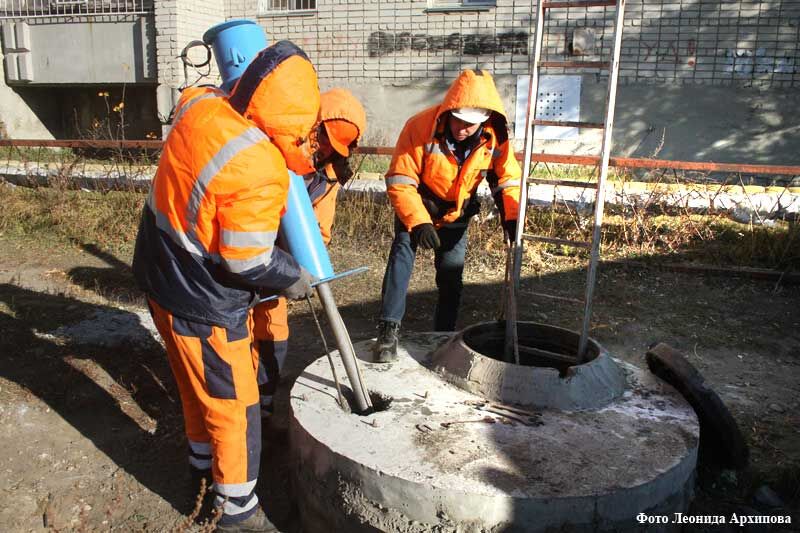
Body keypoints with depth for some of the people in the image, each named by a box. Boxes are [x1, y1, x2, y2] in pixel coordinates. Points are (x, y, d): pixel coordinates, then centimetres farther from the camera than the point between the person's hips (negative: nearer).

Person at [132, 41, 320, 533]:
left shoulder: (200, 106, -8)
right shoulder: (259, 171, -30)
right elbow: (248, 262, -23)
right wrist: (294, 278, -7)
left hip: (161, 273, 8)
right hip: (203, 302, -8)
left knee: (199, 385, 27)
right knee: (234, 405, 10)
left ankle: (204, 463, 50)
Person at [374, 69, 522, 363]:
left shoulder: (495, 137, -22)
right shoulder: (420, 126, -31)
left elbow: (508, 179, -10)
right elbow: (400, 181, -29)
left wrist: (512, 217, -27)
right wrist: (418, 222, -39)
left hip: (457, 212, 3)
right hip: (417, 205, -3)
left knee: (451, 275, 6)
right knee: (402, 251, -26)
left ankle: (444, 336, 25)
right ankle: (388, 329, -23)